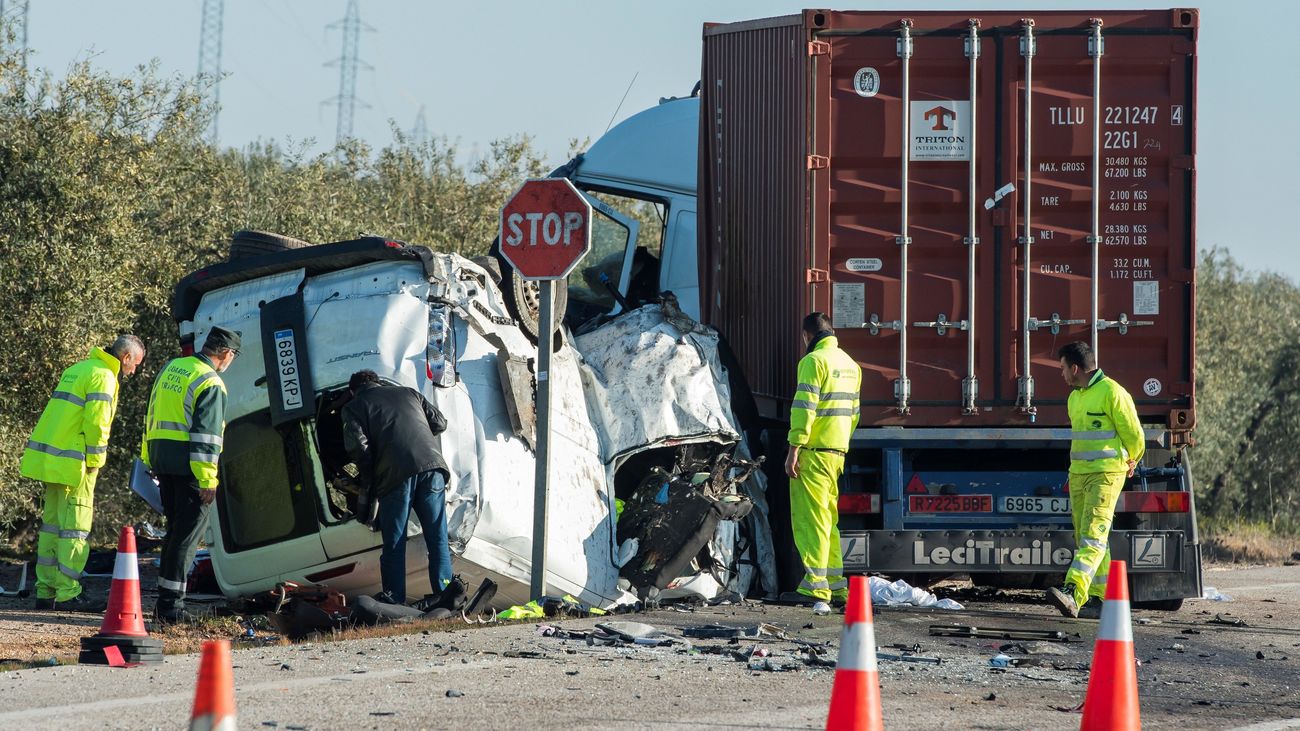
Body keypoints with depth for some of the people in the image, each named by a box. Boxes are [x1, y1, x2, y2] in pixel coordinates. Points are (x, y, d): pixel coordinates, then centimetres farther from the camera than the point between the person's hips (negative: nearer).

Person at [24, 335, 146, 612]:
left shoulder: (76, 370, 19)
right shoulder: (103, 376, -11)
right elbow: (96, 422, -18)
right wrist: (94, 461, -11)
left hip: (50, 460, 9)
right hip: (72, 464, -9)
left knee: (53, 523, 13)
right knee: (74, 527, -6)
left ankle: (45, 591, 15)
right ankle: (67, 594, -7)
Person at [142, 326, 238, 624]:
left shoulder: (171, 368, 14)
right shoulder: (211, 383, -12)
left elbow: (152, 416, 20)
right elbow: (206, 434, -18)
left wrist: (149, 460, 25)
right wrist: (208, 479, -17)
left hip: (162, 460, 8)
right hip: (189, 464, -8)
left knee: (176, 530, 17)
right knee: (187, 535, -4)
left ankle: (166, 602, 18)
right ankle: (170, 605, -6)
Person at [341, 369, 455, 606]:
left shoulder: (355, 406, 12)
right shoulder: (409, 393, 26)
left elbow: (357, 444, -3)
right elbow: (439, 423, 22)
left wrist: (367, 476, 10)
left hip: (395, 473, -3)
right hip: (431, 465, 3)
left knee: (394, 541, 6)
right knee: (437, 534, 8)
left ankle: (394, 596, 7)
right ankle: (444, 590, 5)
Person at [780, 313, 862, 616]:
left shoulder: (814, 360, -11)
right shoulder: (849, 364, 17)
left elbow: (804, 408, -18)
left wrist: (794, 449, -19)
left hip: (814, 452, -9)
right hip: (838, 452, 9)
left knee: (809, 519, -9)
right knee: (828, 519, 16)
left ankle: (815, 588, -15)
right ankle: (836, 585, 17)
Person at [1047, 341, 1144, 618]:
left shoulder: (1112, 392, -11)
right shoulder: (1074, 398, 16)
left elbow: (1134, 435, -6)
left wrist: (1131, 462, 11)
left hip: (1106, 474, -9)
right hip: (1079, 473, 9)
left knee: (1093, 535, -17)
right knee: (1084, 538, 9)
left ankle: (1072, 594, -31)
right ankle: (1103, 597, 18)